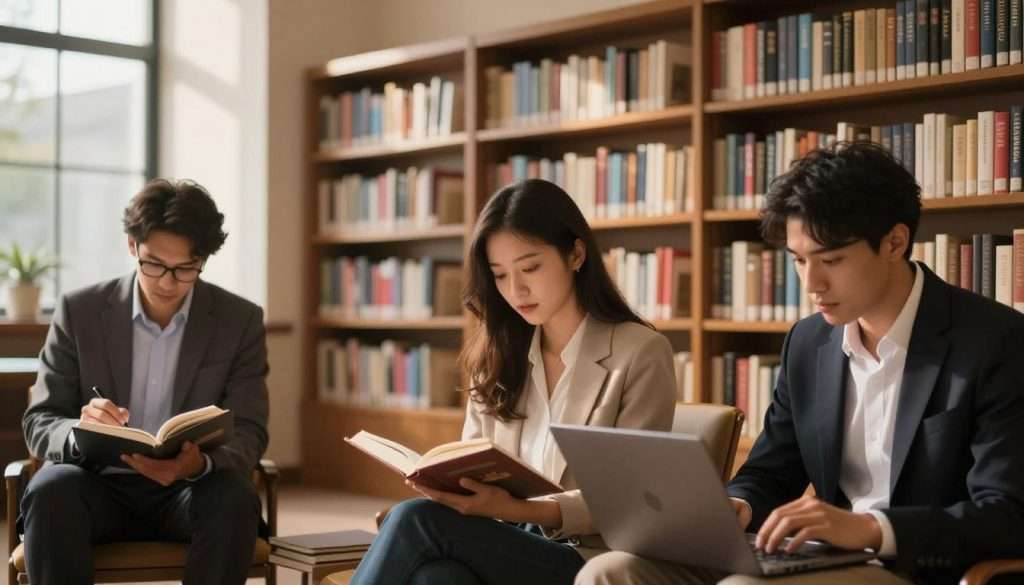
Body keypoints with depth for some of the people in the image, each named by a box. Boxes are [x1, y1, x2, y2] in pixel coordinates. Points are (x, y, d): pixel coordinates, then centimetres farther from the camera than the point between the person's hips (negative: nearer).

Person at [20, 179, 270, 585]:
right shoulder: (80, 311, -1)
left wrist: (200, 464, -29)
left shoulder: (240, 321, -1)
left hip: (189, 489, 0)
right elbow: (39, 424, 0)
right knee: (50, 491, -32)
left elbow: (248, 434, -5)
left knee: (235, 498, -32)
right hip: (99, 485, 0)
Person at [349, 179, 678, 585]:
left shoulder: (641, 353, -3)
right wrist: (442, 483, -12)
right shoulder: (498, 355, 15)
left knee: (418, 521, -28)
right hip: (503, 547, 4)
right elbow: (473, 465, 14)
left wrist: (515, 510, -24)